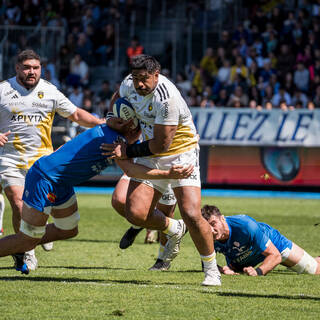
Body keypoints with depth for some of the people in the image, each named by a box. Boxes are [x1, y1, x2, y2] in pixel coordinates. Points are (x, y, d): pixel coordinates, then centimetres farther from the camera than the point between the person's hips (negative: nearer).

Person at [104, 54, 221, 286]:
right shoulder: (129, 84, -5)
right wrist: (111, 117, 7)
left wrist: (128, 152, -16)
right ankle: (174, 230, 23)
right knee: (135, 214, -10)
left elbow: (162, 144, -25)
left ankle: (212, 270, 2)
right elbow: (118, 96, 23)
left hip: (181, 153, -7)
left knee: (191, 215, -19)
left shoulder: (166, 99, -29)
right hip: (151, 157, 7)